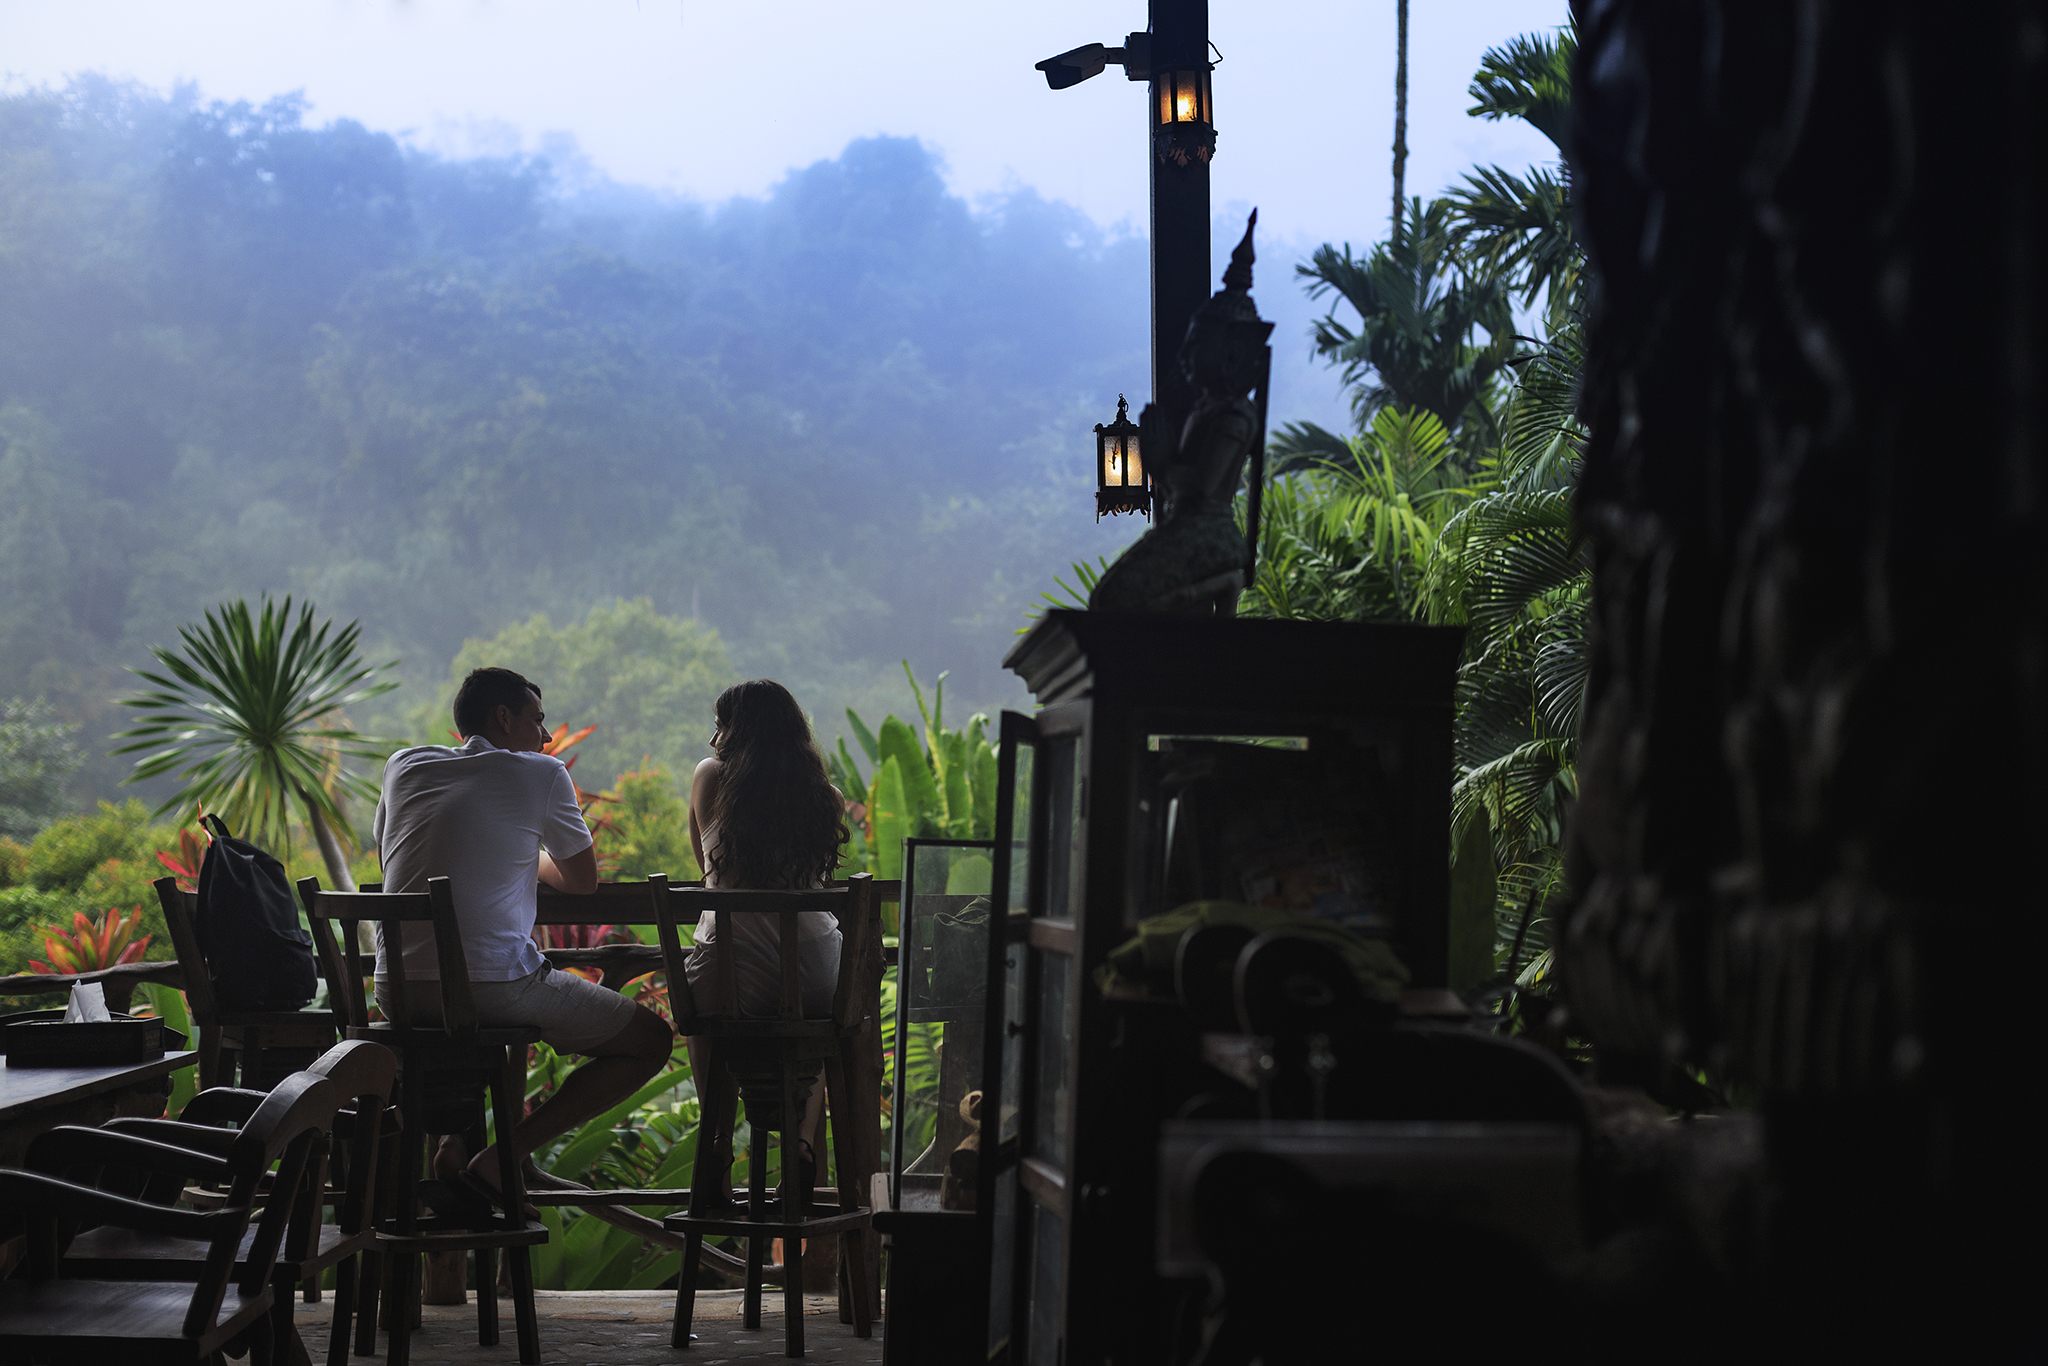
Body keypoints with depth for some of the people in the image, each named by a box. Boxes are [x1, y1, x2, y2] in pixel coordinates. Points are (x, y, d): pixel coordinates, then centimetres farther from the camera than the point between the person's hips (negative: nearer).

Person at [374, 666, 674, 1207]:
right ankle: (503, 1156, -5)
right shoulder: (541, 775, 1)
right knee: (651, 1040, 8)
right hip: (492, 981, -7)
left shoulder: (403, 767, 14)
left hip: (396, 991, 7)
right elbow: (584, 881, 12)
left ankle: (456, 1139, 18)